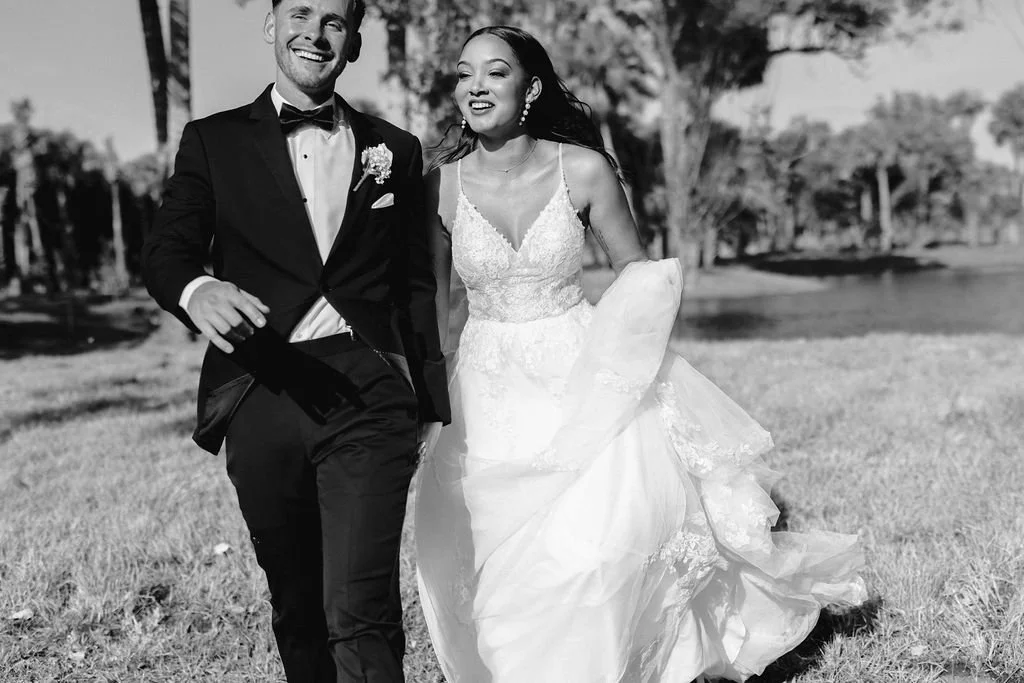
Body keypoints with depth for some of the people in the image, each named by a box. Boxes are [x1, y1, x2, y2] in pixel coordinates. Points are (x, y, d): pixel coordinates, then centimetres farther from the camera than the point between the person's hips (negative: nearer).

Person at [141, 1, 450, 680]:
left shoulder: (395, 151, 14)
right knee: (297, 608, 14)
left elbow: (416, 286, 14)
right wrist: (197, 289, -25)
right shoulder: (214, 140, 11)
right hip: (261, 399, 1)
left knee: (359, 614, -12)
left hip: (369, 399, -1)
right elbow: (166, 252, -1)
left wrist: (428, 405, 10)